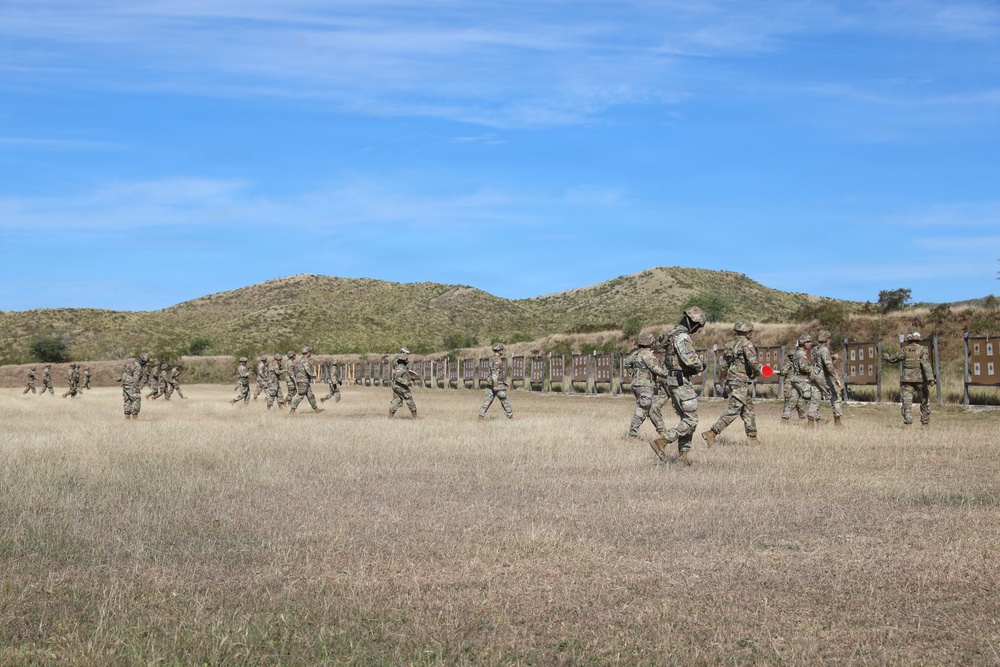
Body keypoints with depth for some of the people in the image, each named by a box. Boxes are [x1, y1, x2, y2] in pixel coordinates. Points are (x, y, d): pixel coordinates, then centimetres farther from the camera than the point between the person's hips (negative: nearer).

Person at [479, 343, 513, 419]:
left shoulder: (493, 360, 17)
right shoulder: (497, 360, -15)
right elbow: (495, 373, -22)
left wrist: (505, 382, 29)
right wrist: (495, 385, -25)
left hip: (491, 384, 9)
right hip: (498, 384, -9)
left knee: (488, 400, 4)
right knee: (505, 400, 3)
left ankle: (481, 416, -3)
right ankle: (510, 417, 11)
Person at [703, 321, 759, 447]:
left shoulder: (729, 344, 12)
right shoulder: (746, 343, -11)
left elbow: (724, 364, 14)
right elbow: (752, 361, -22)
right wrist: (757, 371, -4)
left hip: (731, 380, 9)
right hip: (741, 383, -9)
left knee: (748, 411, 15)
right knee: (732, 410, -9)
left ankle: (753, 438, 18)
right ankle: (711, 433, -14)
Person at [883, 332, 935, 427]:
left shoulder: (904, 350, 5)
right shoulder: (922, 349, -2)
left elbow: (892, 359, 16)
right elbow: (926, 364, -14)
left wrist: (885, 356, 38)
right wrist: (930, 378, -21)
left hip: (907, 379, 1)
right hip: (920, 379, -1)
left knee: (906, 401, -2)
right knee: (925, 401, 12)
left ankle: (907, 423, -13)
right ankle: (925, 423, 15)